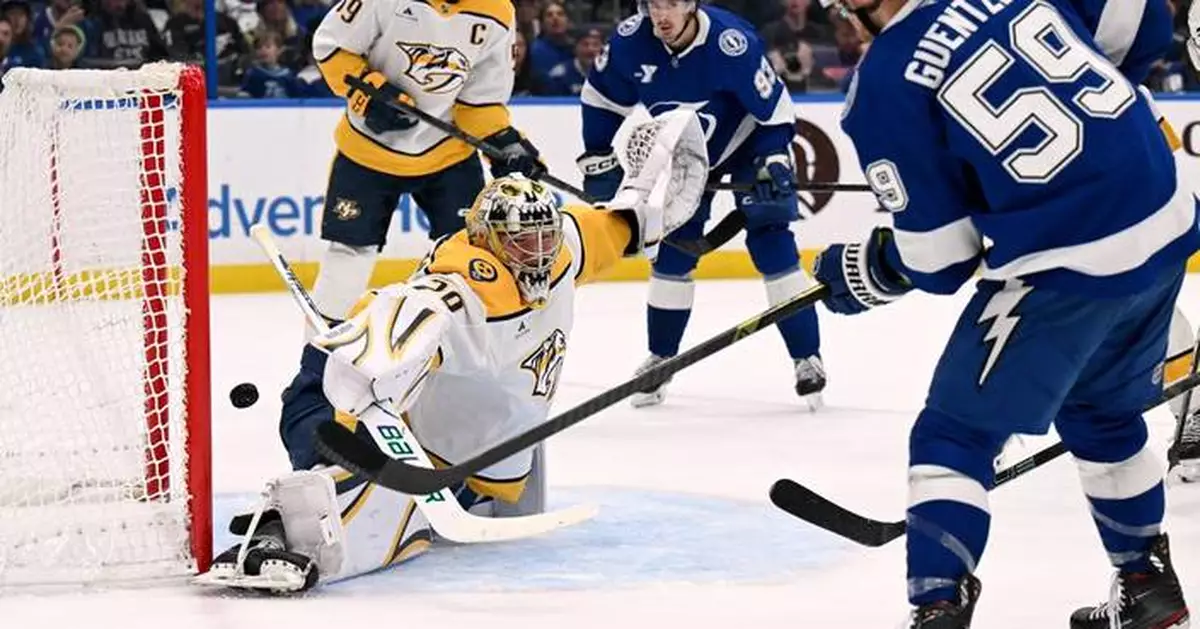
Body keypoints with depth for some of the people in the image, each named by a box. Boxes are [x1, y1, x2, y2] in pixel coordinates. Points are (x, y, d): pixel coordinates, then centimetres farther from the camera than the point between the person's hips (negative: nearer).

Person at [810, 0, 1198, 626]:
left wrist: (860, 273, 16)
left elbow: (937, 262, -3)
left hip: (1066, 264, -7)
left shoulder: (882, 88, -8)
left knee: (953, 436, 7)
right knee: (1102, 411, 30)